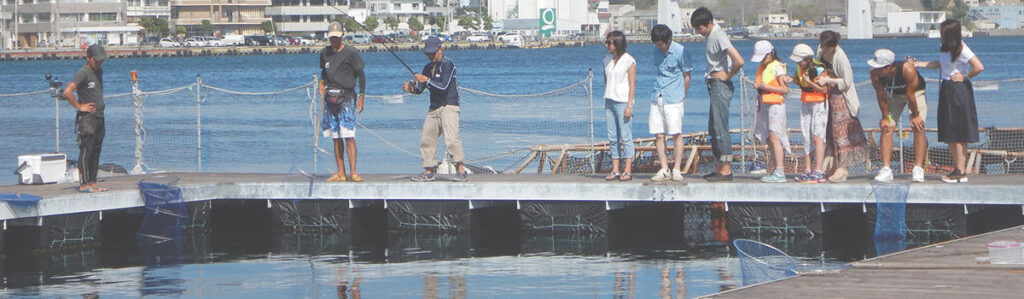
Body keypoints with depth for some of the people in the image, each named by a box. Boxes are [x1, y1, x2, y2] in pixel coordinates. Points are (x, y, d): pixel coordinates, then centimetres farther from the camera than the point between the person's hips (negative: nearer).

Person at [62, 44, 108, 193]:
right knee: (86, 150, -8)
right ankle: (84, 184, -8)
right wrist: (79, 106, -16)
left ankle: (92, 182, 13)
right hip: (87, 118, -9)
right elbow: (67, 92, -24)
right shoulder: (83, 73, -13)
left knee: (96, 151, 9)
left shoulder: (99, 71, 14)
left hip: (99, 117, 9)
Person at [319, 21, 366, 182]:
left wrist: (361, 97, -7)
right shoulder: (324, 53, 11)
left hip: (346, 98, -5)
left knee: (348, 136, -13)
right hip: (330, 97, 5)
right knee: (336, 137, 5)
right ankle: (340, 173, 7)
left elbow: (361, 75, -1)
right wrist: (321, 83, 6)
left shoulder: (351, 53, -4)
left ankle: (353, 172, -15)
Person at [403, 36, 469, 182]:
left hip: (449, 106, -8)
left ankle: (461, 171, -23)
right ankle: (428, 172, 17)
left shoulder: (448, 64, -9)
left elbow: (444, 86, -18)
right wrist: (411, 88, -6)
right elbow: (420, 89, 15)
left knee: (451, 139, -20)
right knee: (426, 140, 8)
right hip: (433, 109, 8)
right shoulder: (428, 68, 16)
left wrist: (426, 80, -16)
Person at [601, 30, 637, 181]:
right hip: (609, 101, 7)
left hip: (622, 102, -7)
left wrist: (629, 105, -14)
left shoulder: (629, 61, -6)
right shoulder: (607, 60, 12)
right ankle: (615, 170, 9)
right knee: (612, 138, 6)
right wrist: (607, 99, 15)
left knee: (625, 137, -6)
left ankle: (627, 170, -5)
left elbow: (632, 84, -9)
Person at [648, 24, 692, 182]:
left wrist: (682, 96, 3)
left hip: (674, 99, -5)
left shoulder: (680, 51, -7)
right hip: (657, 98, 5)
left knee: (676, 134, -5)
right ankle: (664, 169, 7)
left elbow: (687, 76, 0)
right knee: (658, 135, 1)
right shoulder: (656, 51, 10)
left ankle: (677, 170, 0)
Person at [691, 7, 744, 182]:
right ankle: (720, 167, 14)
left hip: (721, 87, -10)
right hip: (714, 87, 10)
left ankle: (726, 169, -8)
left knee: (720, 128, -9)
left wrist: (728, 76, -12)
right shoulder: (710, 36, 14)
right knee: (713, 129, 11)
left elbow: (739, 61, -26)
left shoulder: (719, 36, -16)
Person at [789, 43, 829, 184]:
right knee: (806, 137, 6)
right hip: (806, 104, 8)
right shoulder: (800, 67, 3)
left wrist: (809, 82, -26)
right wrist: (792, 79, -3)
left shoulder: (819, 69, -19)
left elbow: (824, 90, -19)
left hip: (819, 104, -8)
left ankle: (818, 171, -18)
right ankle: (807, 170, 10)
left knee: (817, 136, -14)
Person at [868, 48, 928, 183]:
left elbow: (910, 95, -29)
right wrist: (885, 117, -14)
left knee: (918, 127, -16)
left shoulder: (908, 70, -39)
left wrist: (915, 115, -19)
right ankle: (886, 169, -10)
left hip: (915, 92, -3)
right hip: (893, 94, 3)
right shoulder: (875, 73, -29)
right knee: (886, 128, -9)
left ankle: (918, 169, -15)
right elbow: (881, 95, -19)